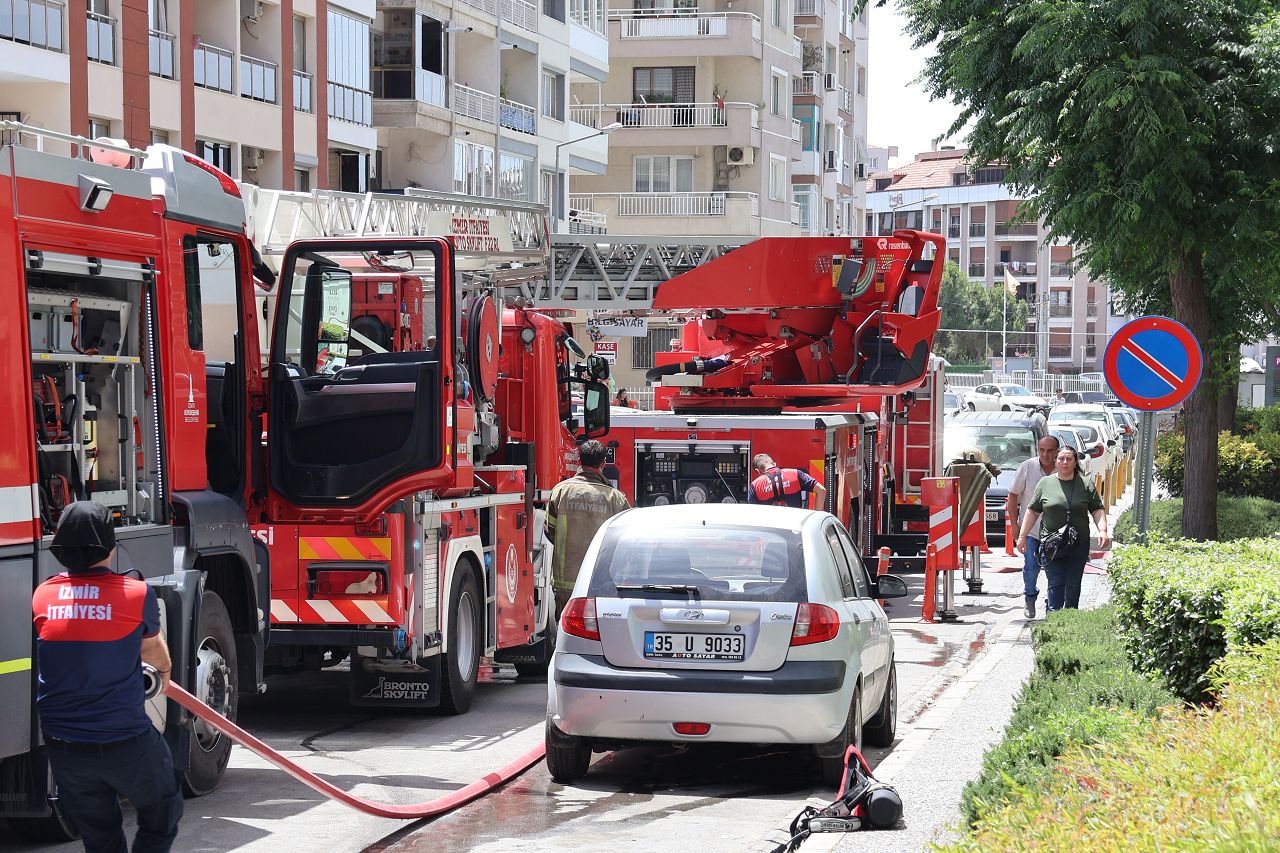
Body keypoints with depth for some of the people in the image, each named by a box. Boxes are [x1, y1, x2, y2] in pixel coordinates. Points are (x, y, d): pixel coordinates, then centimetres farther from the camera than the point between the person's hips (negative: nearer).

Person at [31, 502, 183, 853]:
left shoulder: (41, 596, -1)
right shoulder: (137, 594, -10)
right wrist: (164, 671, 36)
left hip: (63, 748, 4)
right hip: (126, 742, -4)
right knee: (161, 817, 18)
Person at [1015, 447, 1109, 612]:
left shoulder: (1086, 485, 6)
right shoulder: (1045, 483, 5)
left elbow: (1098, 510, 6)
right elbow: (1032, 511, 8)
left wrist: (1102, 531, -10)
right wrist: (1022, 536, 6)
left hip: (1078, 544, 1)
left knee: (1073, 586, 7)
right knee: (1055, 585, -10)